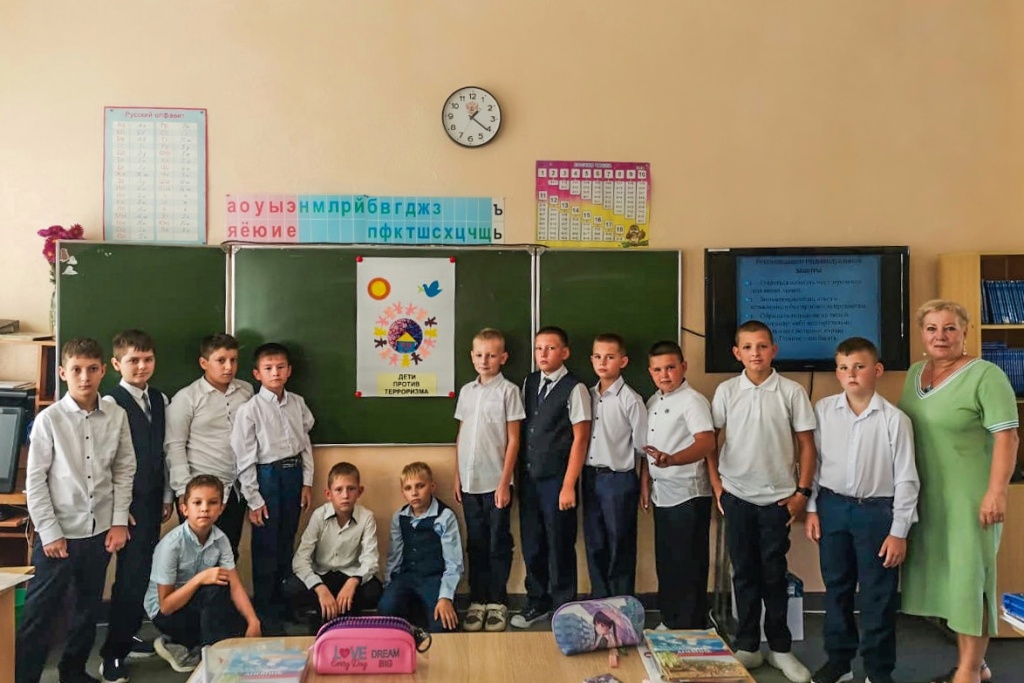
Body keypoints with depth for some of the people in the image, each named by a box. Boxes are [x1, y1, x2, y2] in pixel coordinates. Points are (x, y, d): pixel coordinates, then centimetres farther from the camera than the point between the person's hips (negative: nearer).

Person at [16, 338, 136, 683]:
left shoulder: (116, 416, -3)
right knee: (39, 612, 3)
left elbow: (124, 470, 4)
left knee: (89, 607, 17)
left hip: (100, 531, 4)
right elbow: (35, 481, -7)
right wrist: (50, 532, -9)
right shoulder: (49, 419, -10)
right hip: (58, 533, -3)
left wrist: (119, 521, 0)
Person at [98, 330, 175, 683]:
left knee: (142, 573, 12)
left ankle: (127, 636, 29)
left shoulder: (160, 400, 8)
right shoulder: (111, 402, -12)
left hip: (153, 498, 6)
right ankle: (112, 655, 9)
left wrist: (167, 496, 13)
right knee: (132, 575, -4)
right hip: (128, 499, -6)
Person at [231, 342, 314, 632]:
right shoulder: (249, 409, -11)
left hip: (293, 474, 4)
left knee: (286, 543, 15)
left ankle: (281, 604, 32)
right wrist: (254, 500, -10)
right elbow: (244, 458, -10)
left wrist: (307, 481, 5)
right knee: (266, 547, 6)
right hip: (267, 476, -4)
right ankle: (264, 612, 23)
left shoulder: (297, 403, 3)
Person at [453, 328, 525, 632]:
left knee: (499, 545, 6)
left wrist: (504, 482, -11)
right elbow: (461, 436, 13)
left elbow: (513, 439, -7)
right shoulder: (467, 391, 9)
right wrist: (457, 476, 9)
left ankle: (497, 602, 18)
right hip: (469, 481, 5)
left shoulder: (508, 390, -6)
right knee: (475, 544, 12)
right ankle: (477, 600, 22)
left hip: (496, 482, -4)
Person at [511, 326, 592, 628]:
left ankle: (563, 607, 25)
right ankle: (537, 603, 32)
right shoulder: (529, 383, 8)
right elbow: (523, 429, 10)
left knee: (559, 544, 7)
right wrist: (518, 472, 7)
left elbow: (580, 438, -11)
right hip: (528, 476, 5)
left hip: (556, 479, -5)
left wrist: (568, 485, -12)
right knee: (531, 543, 14)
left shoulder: (574, 389, -11)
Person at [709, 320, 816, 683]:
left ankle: (780, 648, 23)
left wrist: (803, 491, -2)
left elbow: (807, 444, 2)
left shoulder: (791, 391, -3)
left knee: (774, 573, 8)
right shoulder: (726, 391, -1)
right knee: (744, 572, 10)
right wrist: (716, 484, 2)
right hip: (737, 496, 1)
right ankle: (747, 646, 22)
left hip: (778, 497, -1)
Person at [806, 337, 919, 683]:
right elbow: (812, 460, 5)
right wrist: (811, 508, 4)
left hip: (877, 511, -3)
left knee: (878, 596, 7)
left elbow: (906, 479, -6)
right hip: (832, 507, 3)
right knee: (836, 587, 15)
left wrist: (899, 531, -6)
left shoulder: (895, 419, -11)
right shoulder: (823, 410, -3)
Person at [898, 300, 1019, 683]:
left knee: (969, 576, 1)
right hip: (925, 496, 7)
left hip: (969, 496, -7)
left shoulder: (985, 376, -12)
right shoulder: (914, 373, 9)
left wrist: (996, 492, -22)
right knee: (946, 575, 13)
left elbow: (1006, 437, -16)